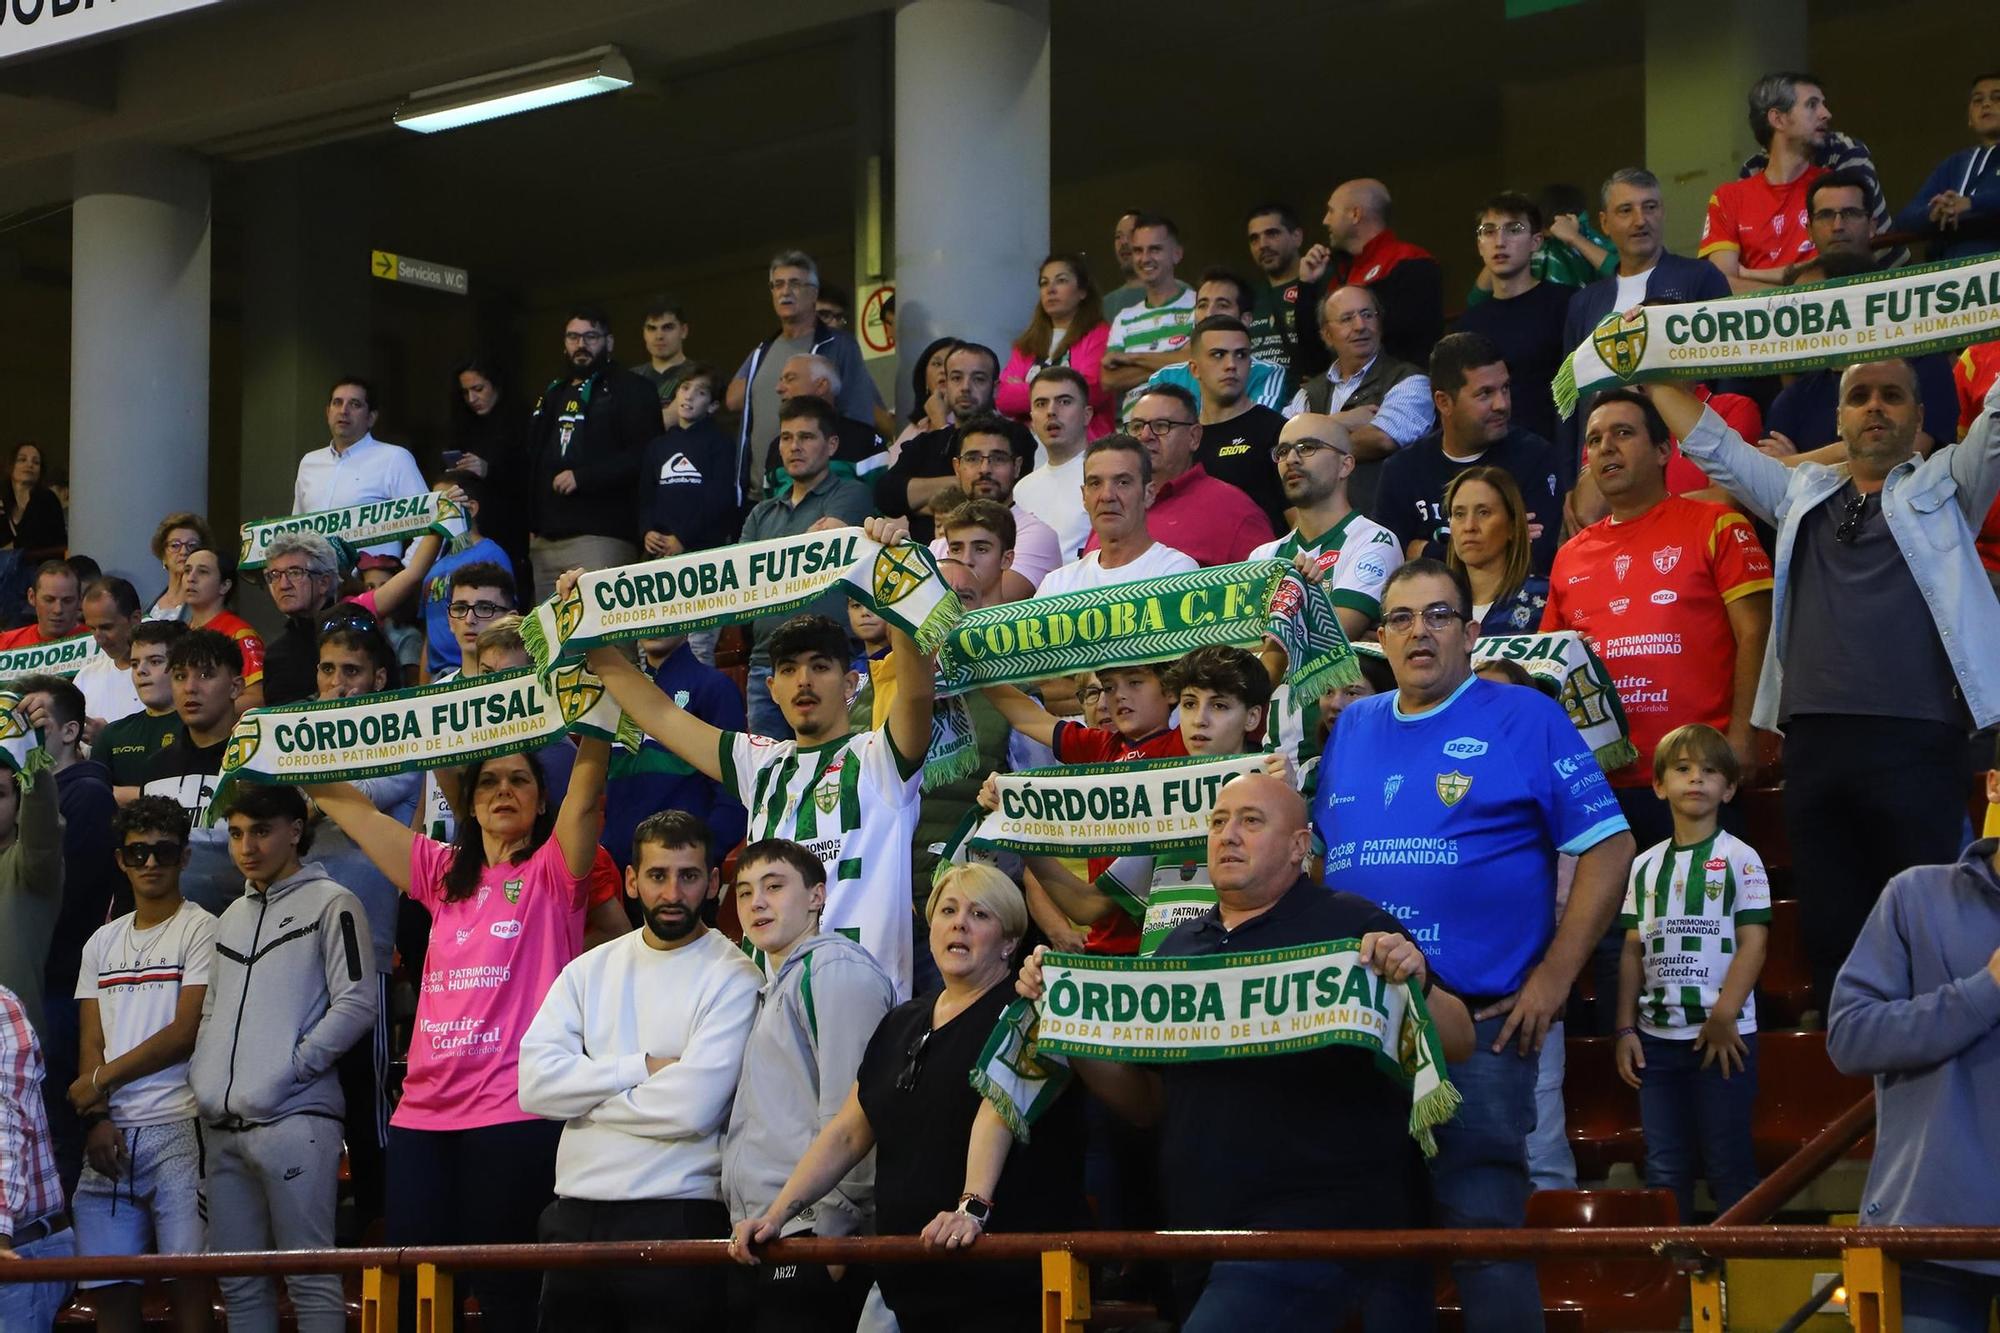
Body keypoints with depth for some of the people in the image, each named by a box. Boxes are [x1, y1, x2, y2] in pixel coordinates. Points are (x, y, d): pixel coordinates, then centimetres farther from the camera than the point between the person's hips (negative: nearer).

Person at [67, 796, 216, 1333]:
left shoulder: (201, 930, 1)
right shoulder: (103, 942, 19)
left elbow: (186, 1034, -7)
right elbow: (92, 1043, 14)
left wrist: (100, 1080, -3)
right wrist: (98, 1118, -2)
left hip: (176, 1129, -5)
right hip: (110, 1132, 5)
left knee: (187, 1277, -8)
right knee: (108, 1284, 3)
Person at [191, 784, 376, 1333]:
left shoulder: (329, 904, 0)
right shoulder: (231, 917, 23)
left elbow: (355, 1005, -8)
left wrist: (289, 1068, -13)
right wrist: (203, 1072, 8)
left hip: (294, 1121, -7)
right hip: (224, 1126, 7)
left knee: (311, 1277, -8)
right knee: (239, 1282, 9)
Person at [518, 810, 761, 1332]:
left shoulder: (731, 979, -5)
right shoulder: (590, 970, 11)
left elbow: (692, 1107, -17)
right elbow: (535, 1083, -2)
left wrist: (586, 1095, -5)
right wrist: (642, 1068, -11)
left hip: (676, 1219, -5)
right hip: (574, 1217, 5)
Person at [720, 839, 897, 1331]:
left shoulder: (836, 968, -7)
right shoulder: (779, 985, 24)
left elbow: (849, 1114, -15)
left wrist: (831, 1230, -17)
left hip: (808, 1239, -9)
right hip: (760, 1243, 9)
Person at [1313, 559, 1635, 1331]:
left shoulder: (1525, 719, -2)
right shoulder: (1349, 730, 13)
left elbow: (1608, 848, -5)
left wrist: (1554, 977, -10)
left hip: (1481, 1021, -5)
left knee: (1481, 1227, -6)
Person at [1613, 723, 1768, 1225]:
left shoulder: (1739, 859, -2)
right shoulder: (1646, 865, 11)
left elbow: (1753, 942, -7)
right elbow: (1633, 950, 11)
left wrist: (1724, 1017, -14)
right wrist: (1626, 1029, 4)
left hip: (1723, 1034, -4)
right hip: (1657, 1036, 4)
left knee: (1727, 1164, -1)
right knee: (1664, 1167, 6)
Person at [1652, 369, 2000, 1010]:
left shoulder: (1945, 485, 12)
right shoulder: (1802, 493, 22)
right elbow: (1710, 441, 26)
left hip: (1915, 741, -4)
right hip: (1814, 742, 4)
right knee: (1831, 932, 4)